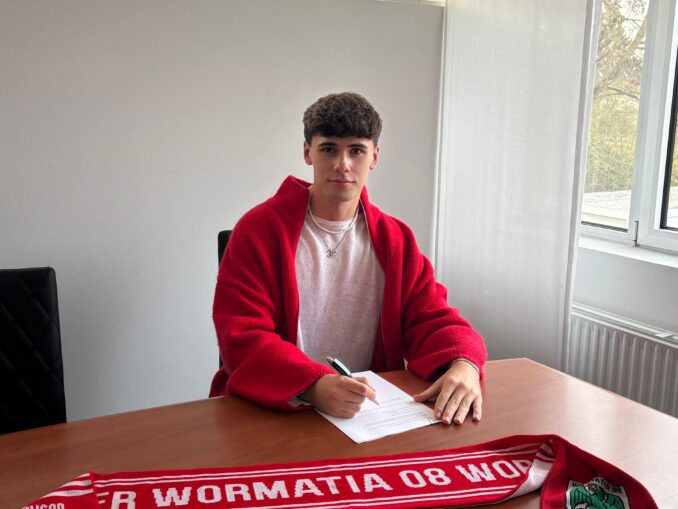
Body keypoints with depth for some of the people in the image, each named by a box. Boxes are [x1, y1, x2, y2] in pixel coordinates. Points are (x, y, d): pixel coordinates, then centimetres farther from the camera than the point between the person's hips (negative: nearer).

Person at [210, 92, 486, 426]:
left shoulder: (395, 240, 10)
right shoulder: (259, 230, -3)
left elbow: (431, 318, 8)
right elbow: (243, 339, -10)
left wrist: (464, 366, -14)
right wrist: (314, 386, -27)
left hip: (370, 407, 3)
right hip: (274, 410, -3)